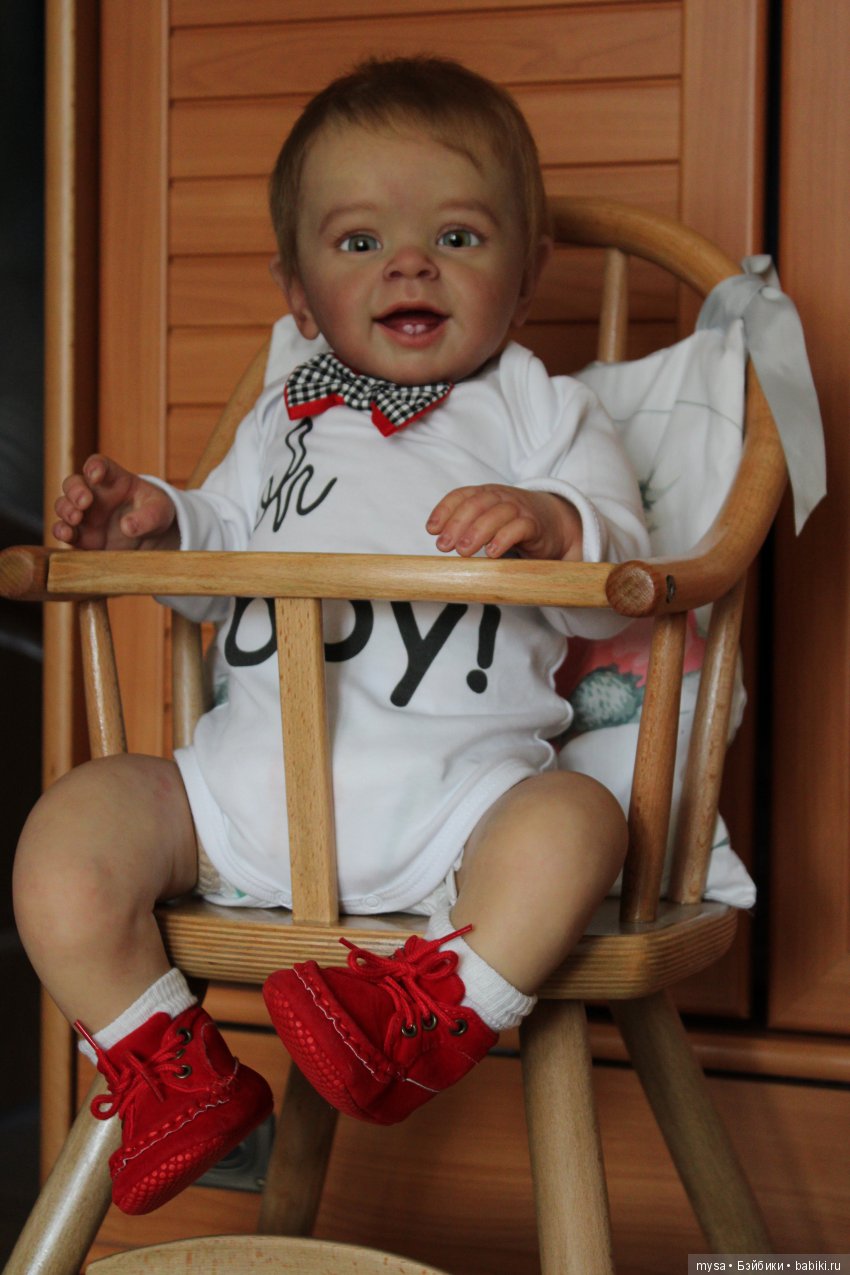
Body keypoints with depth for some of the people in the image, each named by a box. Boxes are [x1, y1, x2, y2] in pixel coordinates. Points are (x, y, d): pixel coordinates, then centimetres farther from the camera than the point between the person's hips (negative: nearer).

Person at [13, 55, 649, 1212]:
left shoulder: (543, 413, 9)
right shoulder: (288, 415, 20)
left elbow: (621, 586, 0)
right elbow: (226, 553, 27)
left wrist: (557, 527, -22)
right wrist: (158, 524, 6)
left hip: (452, 795, -3)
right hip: (250, 773, 4)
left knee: (573, 822, -33)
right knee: (69, 829, -13)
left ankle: (433, 1020, -27)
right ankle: (173, 1072, -3)